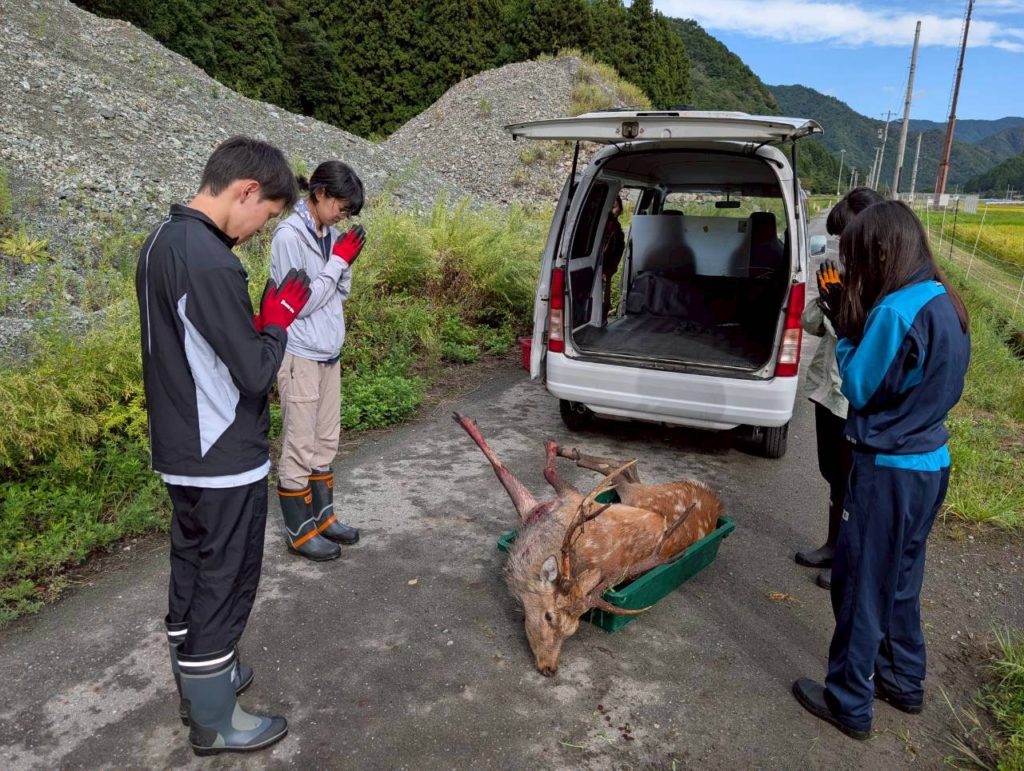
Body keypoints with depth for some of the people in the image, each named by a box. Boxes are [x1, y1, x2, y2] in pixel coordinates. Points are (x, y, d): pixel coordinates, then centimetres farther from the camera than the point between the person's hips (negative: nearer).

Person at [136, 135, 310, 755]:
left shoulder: (161, 242, 6)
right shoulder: (212, 264, -26)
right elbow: (256, 373, -23)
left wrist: (255, 321, 6)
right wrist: (279, 317, -7)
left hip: (181, 452, 9)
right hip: (225, 462, -9)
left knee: (193, 572, 22)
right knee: (223, 585, 6)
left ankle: (198, 680, 41)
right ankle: (213, 723, 24)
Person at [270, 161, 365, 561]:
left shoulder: (328, 234, 7)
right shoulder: (289, 235, -16)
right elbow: (301, 302, -18)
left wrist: (345, 262, -4)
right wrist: (339, 259, -14)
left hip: (329, 353, 8)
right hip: (301, 356, -8)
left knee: (325, 443, 16)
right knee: (299, 448, 3)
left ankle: (322, 516, 30)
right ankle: (301, 531, 15)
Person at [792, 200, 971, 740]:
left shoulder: (897, 310, -23)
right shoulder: (944, 303, 5)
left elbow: (858, 389, -15)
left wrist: (844, 330, -4)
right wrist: (854, 324, 2)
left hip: (889, 470, -9)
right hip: (930, 463, 9)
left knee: (860, 584, 5)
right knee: (899, 579, 23)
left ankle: (849, 703, 19)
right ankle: (904, 680, 38)